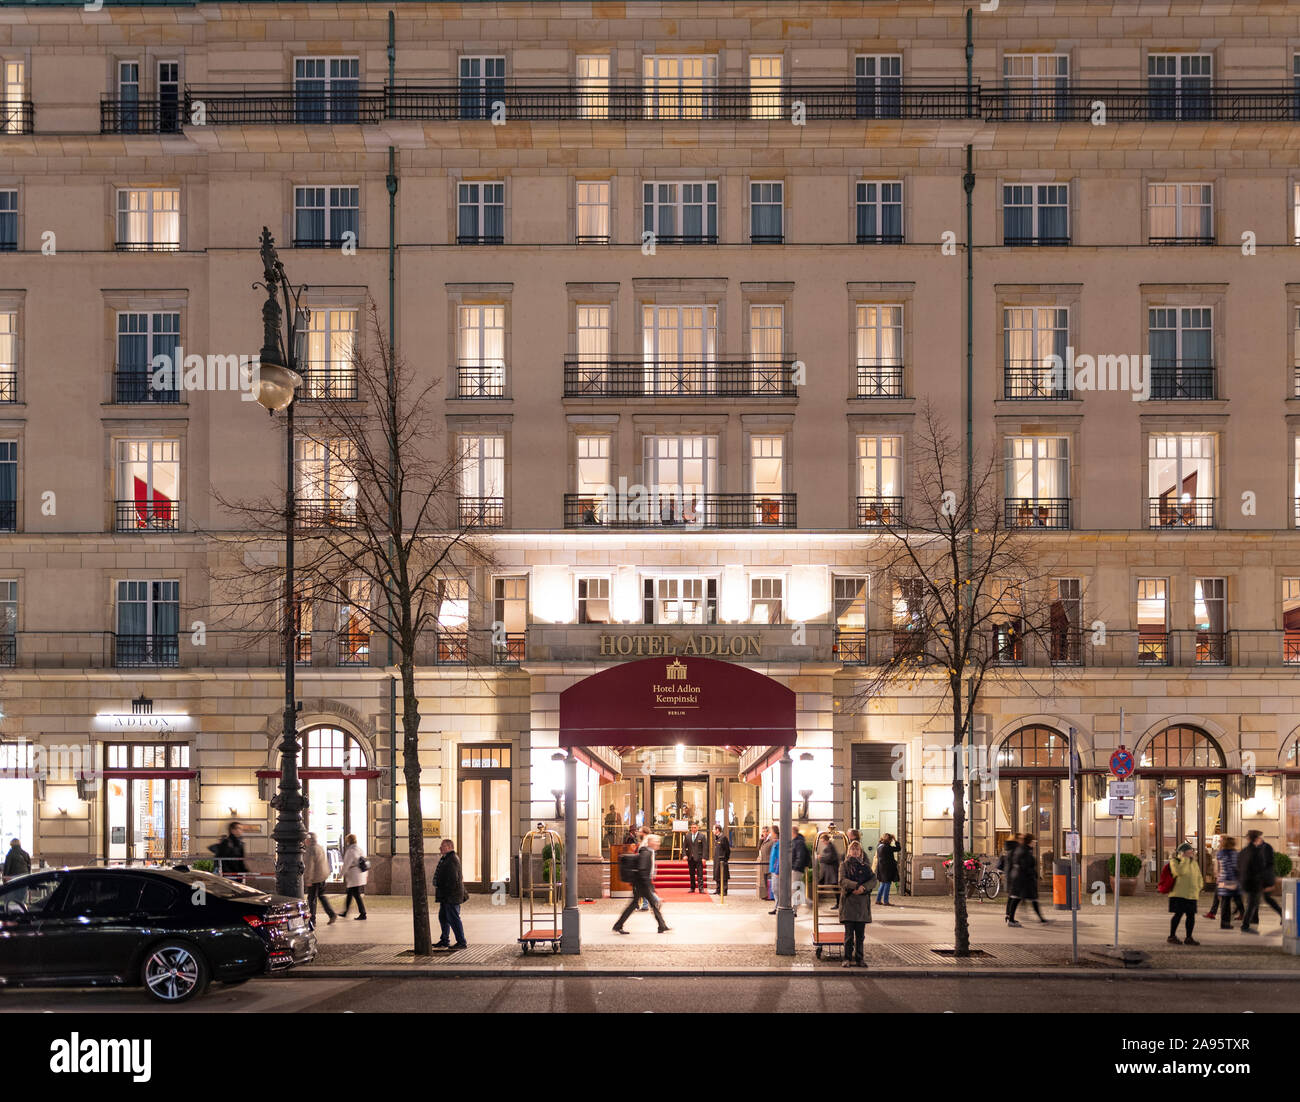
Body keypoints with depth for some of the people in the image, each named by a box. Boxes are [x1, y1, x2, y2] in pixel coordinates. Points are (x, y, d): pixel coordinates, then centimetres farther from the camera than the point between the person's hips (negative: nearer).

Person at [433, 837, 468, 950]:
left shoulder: (452, 860, -17)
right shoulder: (445, 859, 17)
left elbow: (453, 879, -24)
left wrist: (448, 893, -21)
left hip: (451, 896, -11)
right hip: (445, 897, 11)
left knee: (453, 918, -7)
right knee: (443, 917, 16)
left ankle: (461, 942, -3)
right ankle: (444, 941, 25)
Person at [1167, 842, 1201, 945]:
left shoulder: (1194, 863, 16)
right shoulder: (1174, 861, -4)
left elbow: (1199, 877, 22)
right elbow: (1179, 871, -23)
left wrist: (1197, 888, 7)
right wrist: (1185, 859, -19)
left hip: (1192, 895, 6)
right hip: (1179, 894, -6)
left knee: (1191, 916, 4)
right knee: (1178, 914, -9)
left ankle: (1189, 938, 13)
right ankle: (1172, 936, 2)